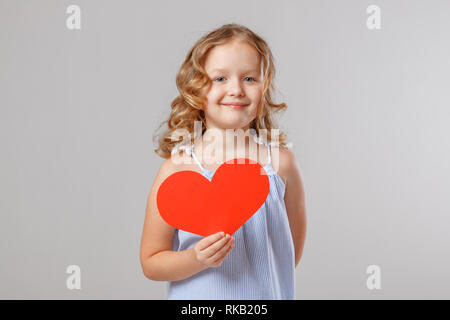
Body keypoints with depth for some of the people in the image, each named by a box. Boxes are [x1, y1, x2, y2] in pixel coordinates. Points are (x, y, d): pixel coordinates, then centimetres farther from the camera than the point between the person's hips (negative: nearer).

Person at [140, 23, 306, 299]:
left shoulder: (280, 163, -9)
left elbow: (294, 249, 2)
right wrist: (196, 260, -24)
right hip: (197, 298, -1)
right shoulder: (177, 169, -14)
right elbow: (151, 262, -10)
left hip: (268, 295, 2)